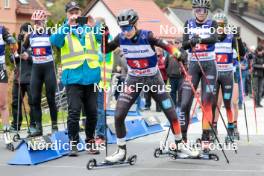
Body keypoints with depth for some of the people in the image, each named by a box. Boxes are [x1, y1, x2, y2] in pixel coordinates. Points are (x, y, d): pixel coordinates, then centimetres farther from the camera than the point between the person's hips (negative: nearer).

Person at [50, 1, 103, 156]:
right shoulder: (64, 30, 6)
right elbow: (55, 41, -14)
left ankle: (90, 141, 22)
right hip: (73, 78, -2)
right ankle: (73, 143, 0)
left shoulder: (90, 28, 11)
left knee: (92, 112, 7)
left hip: (92, 76, 2)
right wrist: (68, 25, -25)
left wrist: (94, 25, -23)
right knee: (74, 111, -9)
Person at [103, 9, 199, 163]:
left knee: (172, 113, 1)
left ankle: (180, 144, 24)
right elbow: (105, 50, 3)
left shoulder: (147, 36, -21)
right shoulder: (121, 39, -10)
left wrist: (177, 53, -51)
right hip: (134, 80, 2)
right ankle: (121, 151, 6)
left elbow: (165, 45, -32)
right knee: (119, 116, -10)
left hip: (153, 79, -2)